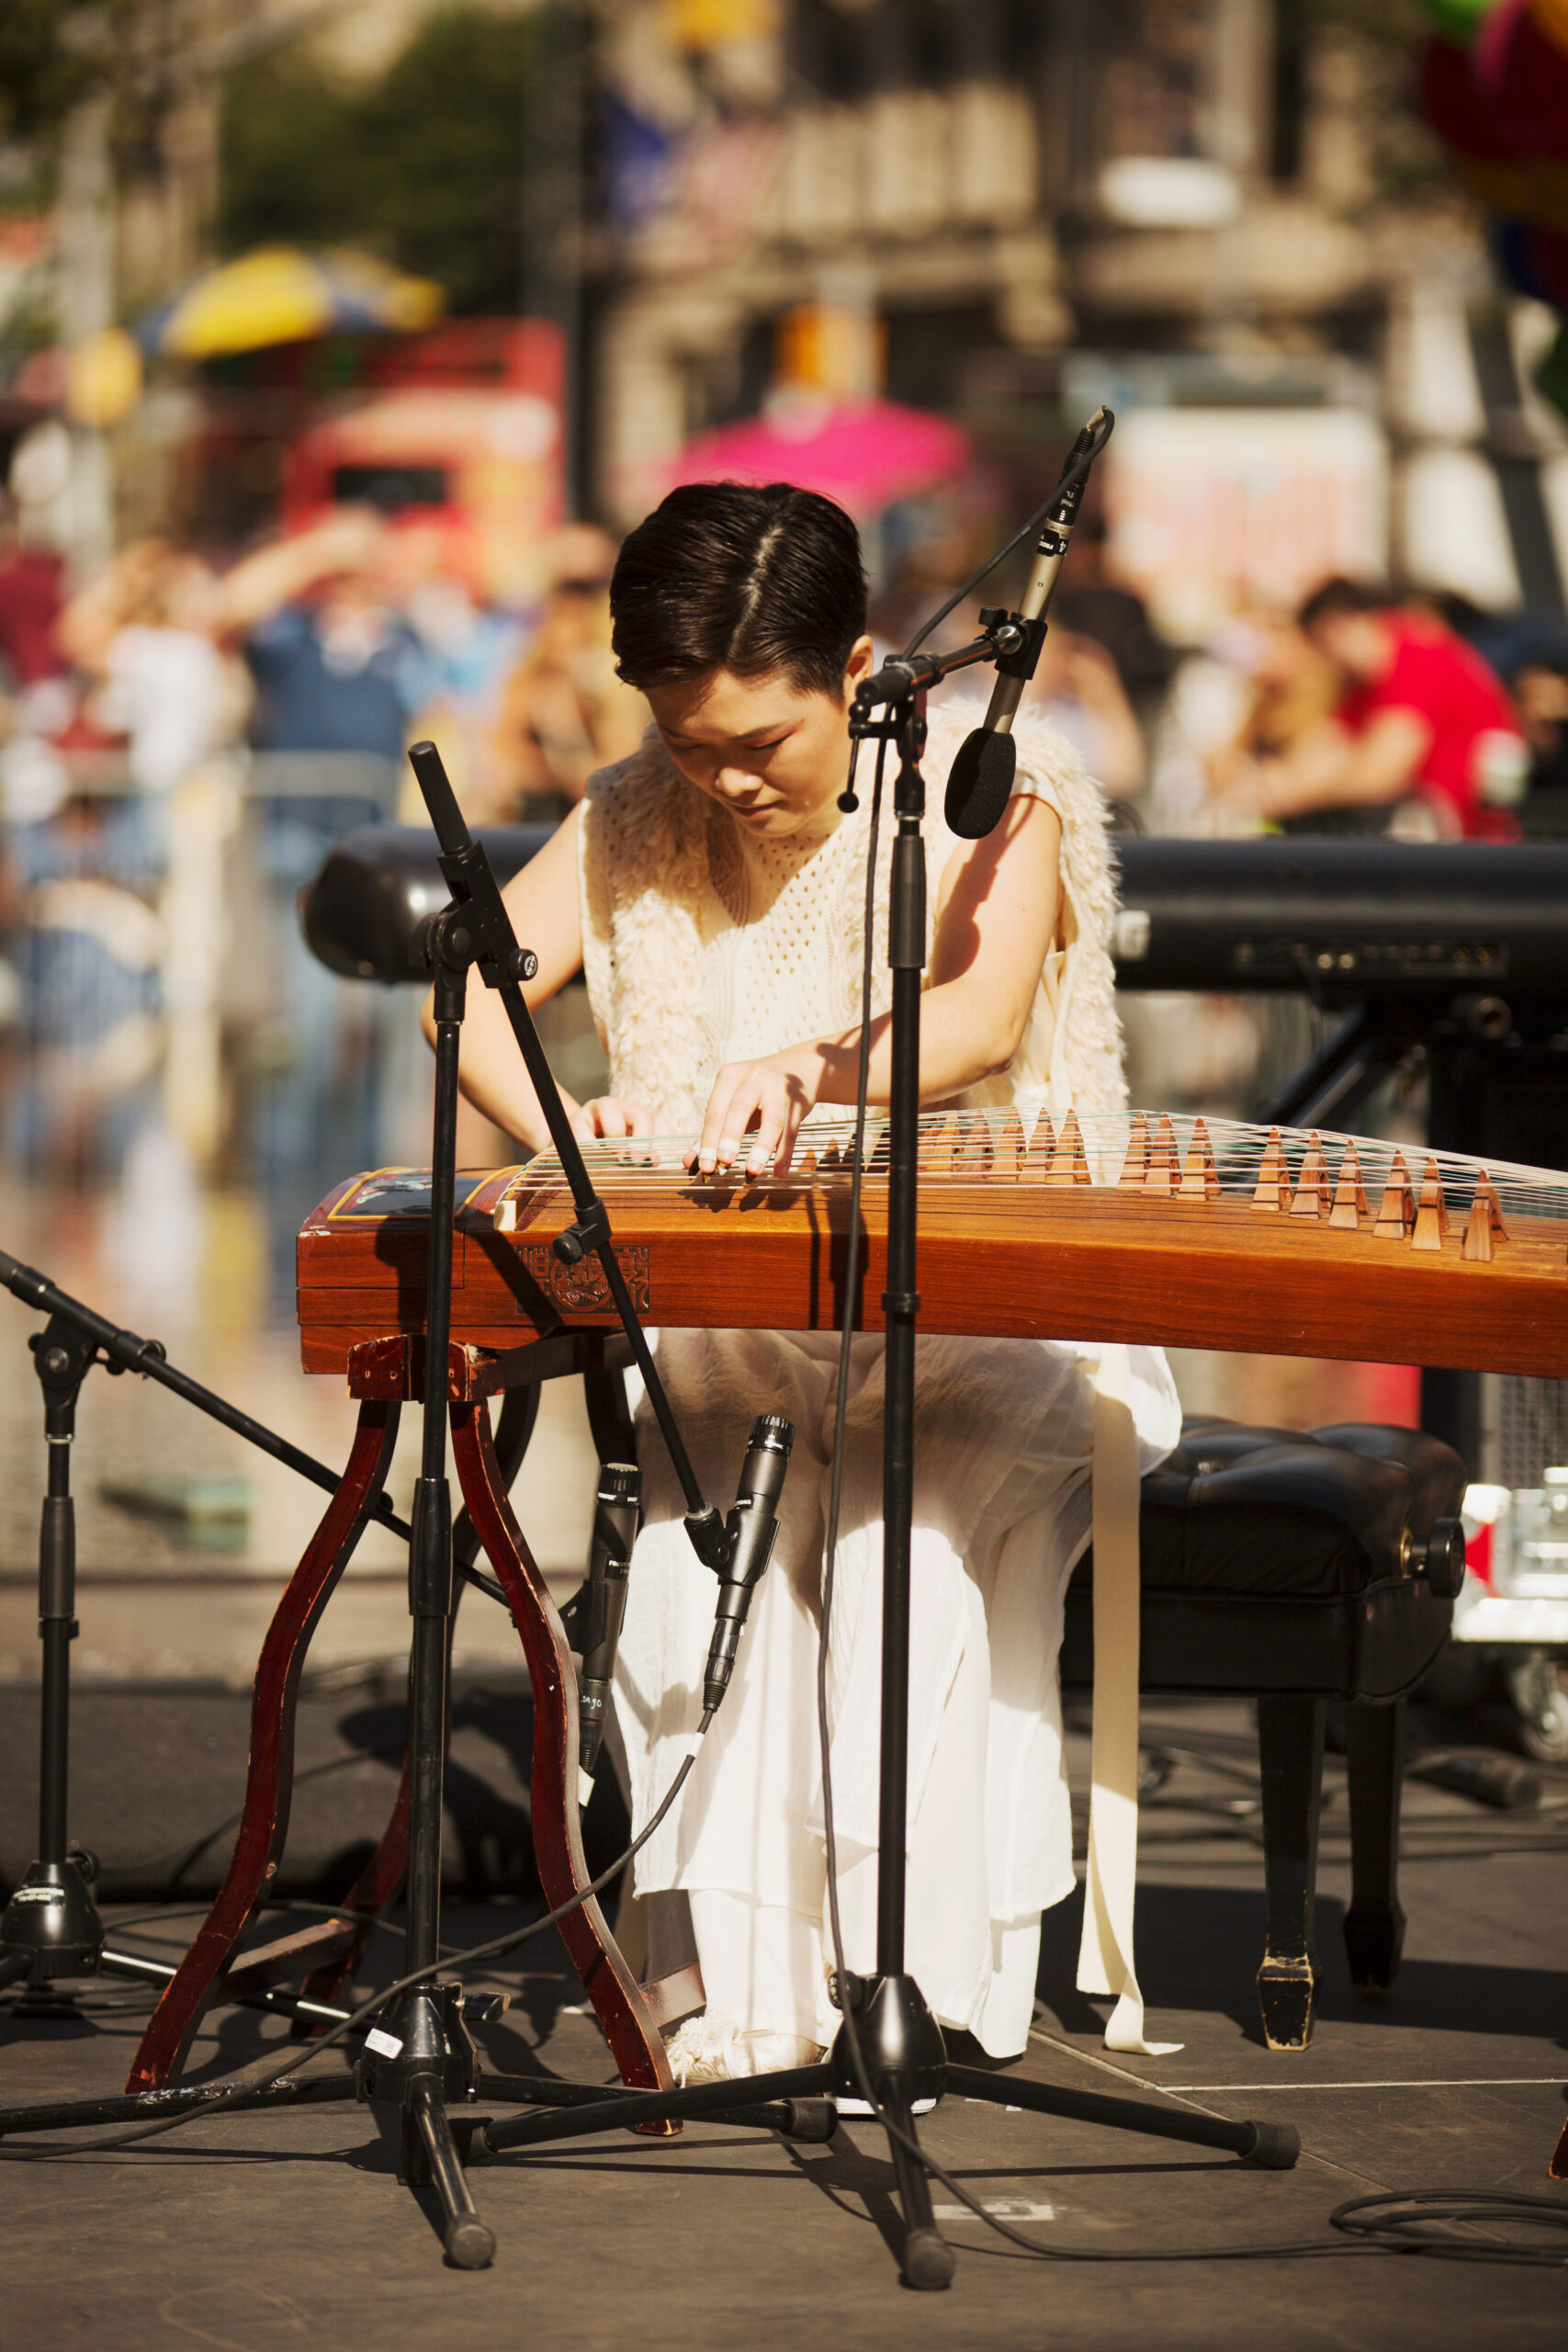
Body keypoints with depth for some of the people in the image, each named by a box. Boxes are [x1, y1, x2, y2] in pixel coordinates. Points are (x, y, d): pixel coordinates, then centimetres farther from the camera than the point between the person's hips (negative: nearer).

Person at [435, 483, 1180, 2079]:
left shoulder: (991, 785, -8)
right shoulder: (638, 820, 6)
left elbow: (984, 1023, -27)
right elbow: (468, 990, 0)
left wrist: (813, 1074, -48)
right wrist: (561, 1132, -22)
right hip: (731, 1316, 3)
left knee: (916, 1517, -33)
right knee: (689, 1508, -29)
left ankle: (925, 1986, -24)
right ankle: (751, 1991, -24)